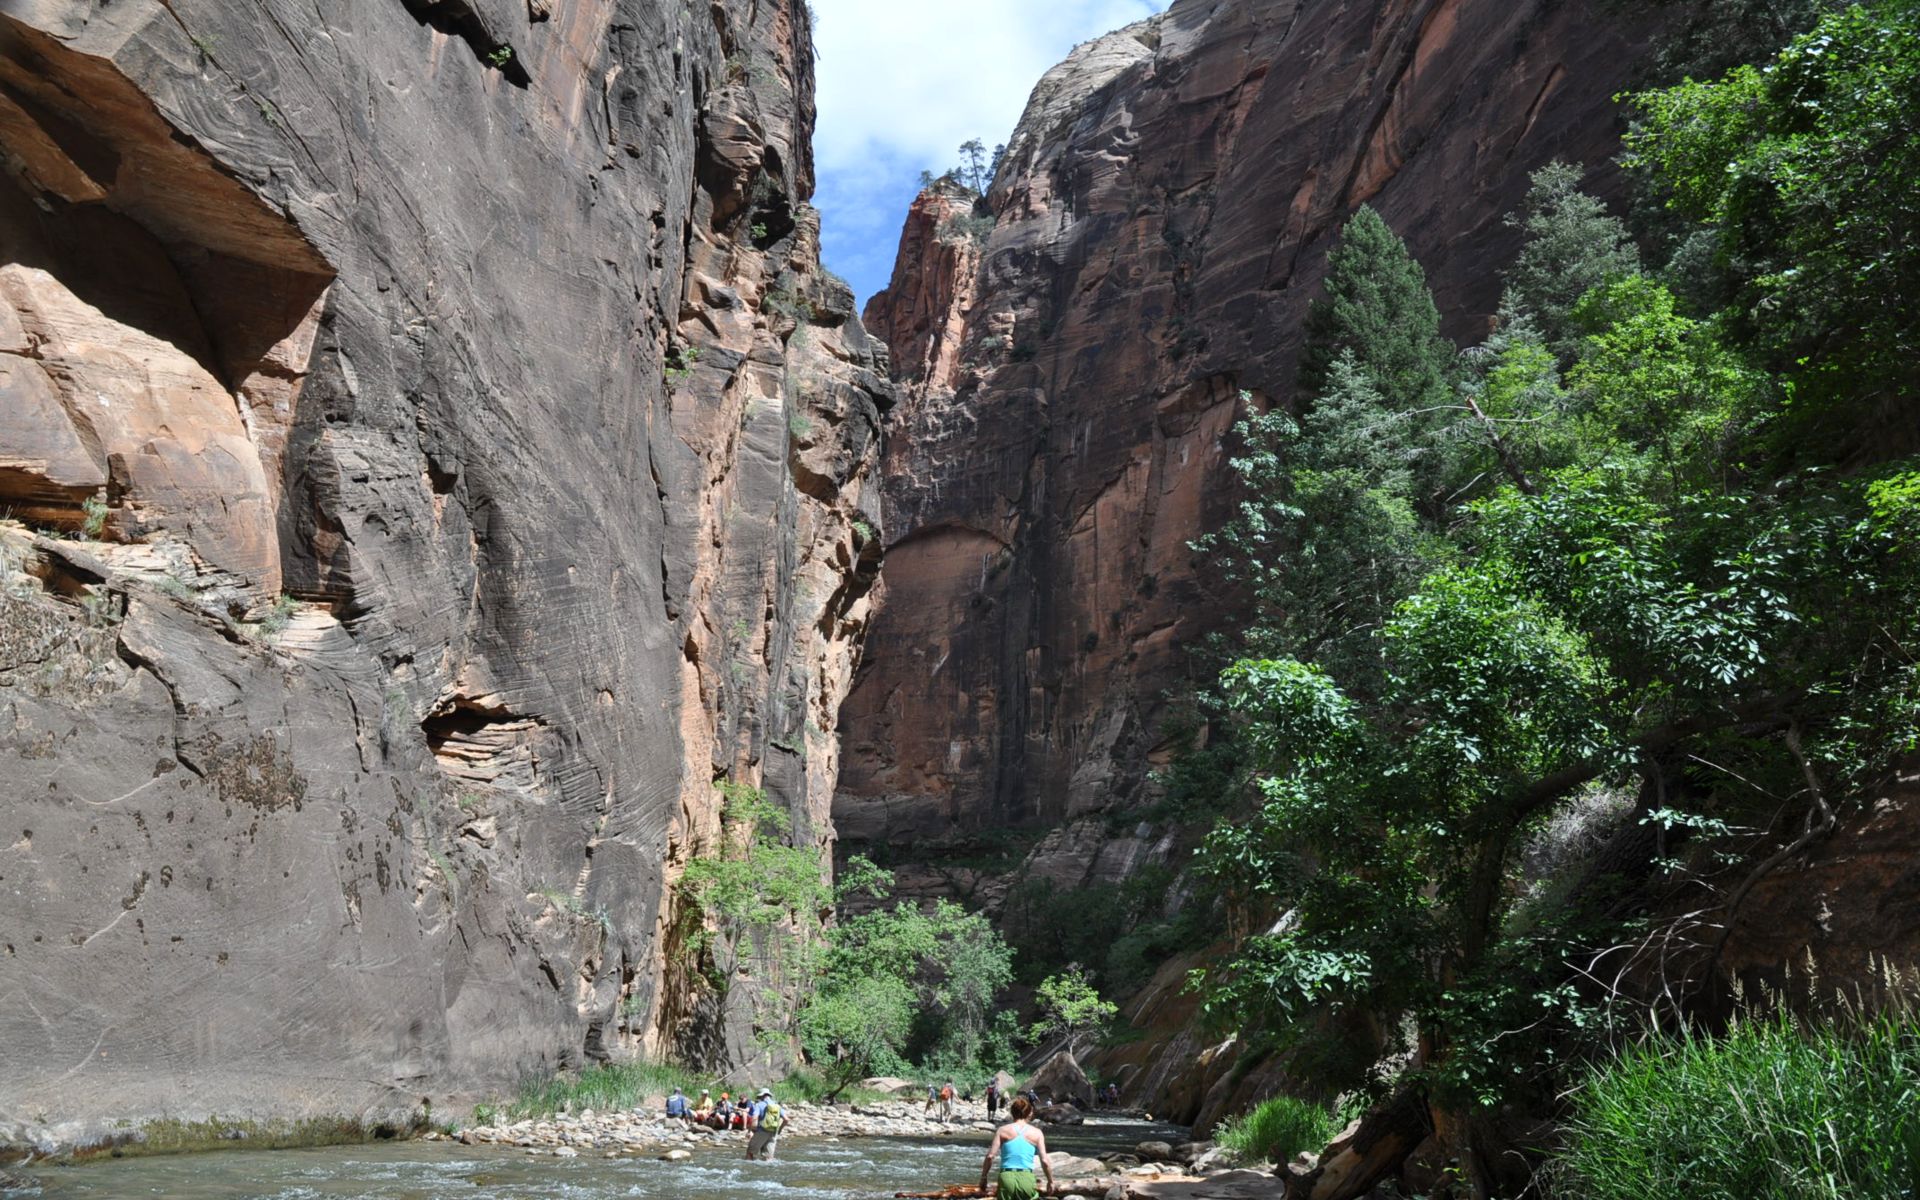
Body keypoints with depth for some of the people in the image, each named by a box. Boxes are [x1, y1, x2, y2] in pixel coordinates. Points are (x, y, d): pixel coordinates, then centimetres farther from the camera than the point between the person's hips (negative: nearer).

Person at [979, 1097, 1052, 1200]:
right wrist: (1050, 1181, 14)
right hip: (1027, 1179, 0)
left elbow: (990, 1156, -4)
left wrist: (983, 1177, 7)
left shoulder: (1003, 1130, 4)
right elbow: (1045, 1161, 0)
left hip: (1006, 1177, 0)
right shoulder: (1036, 1133, 5)